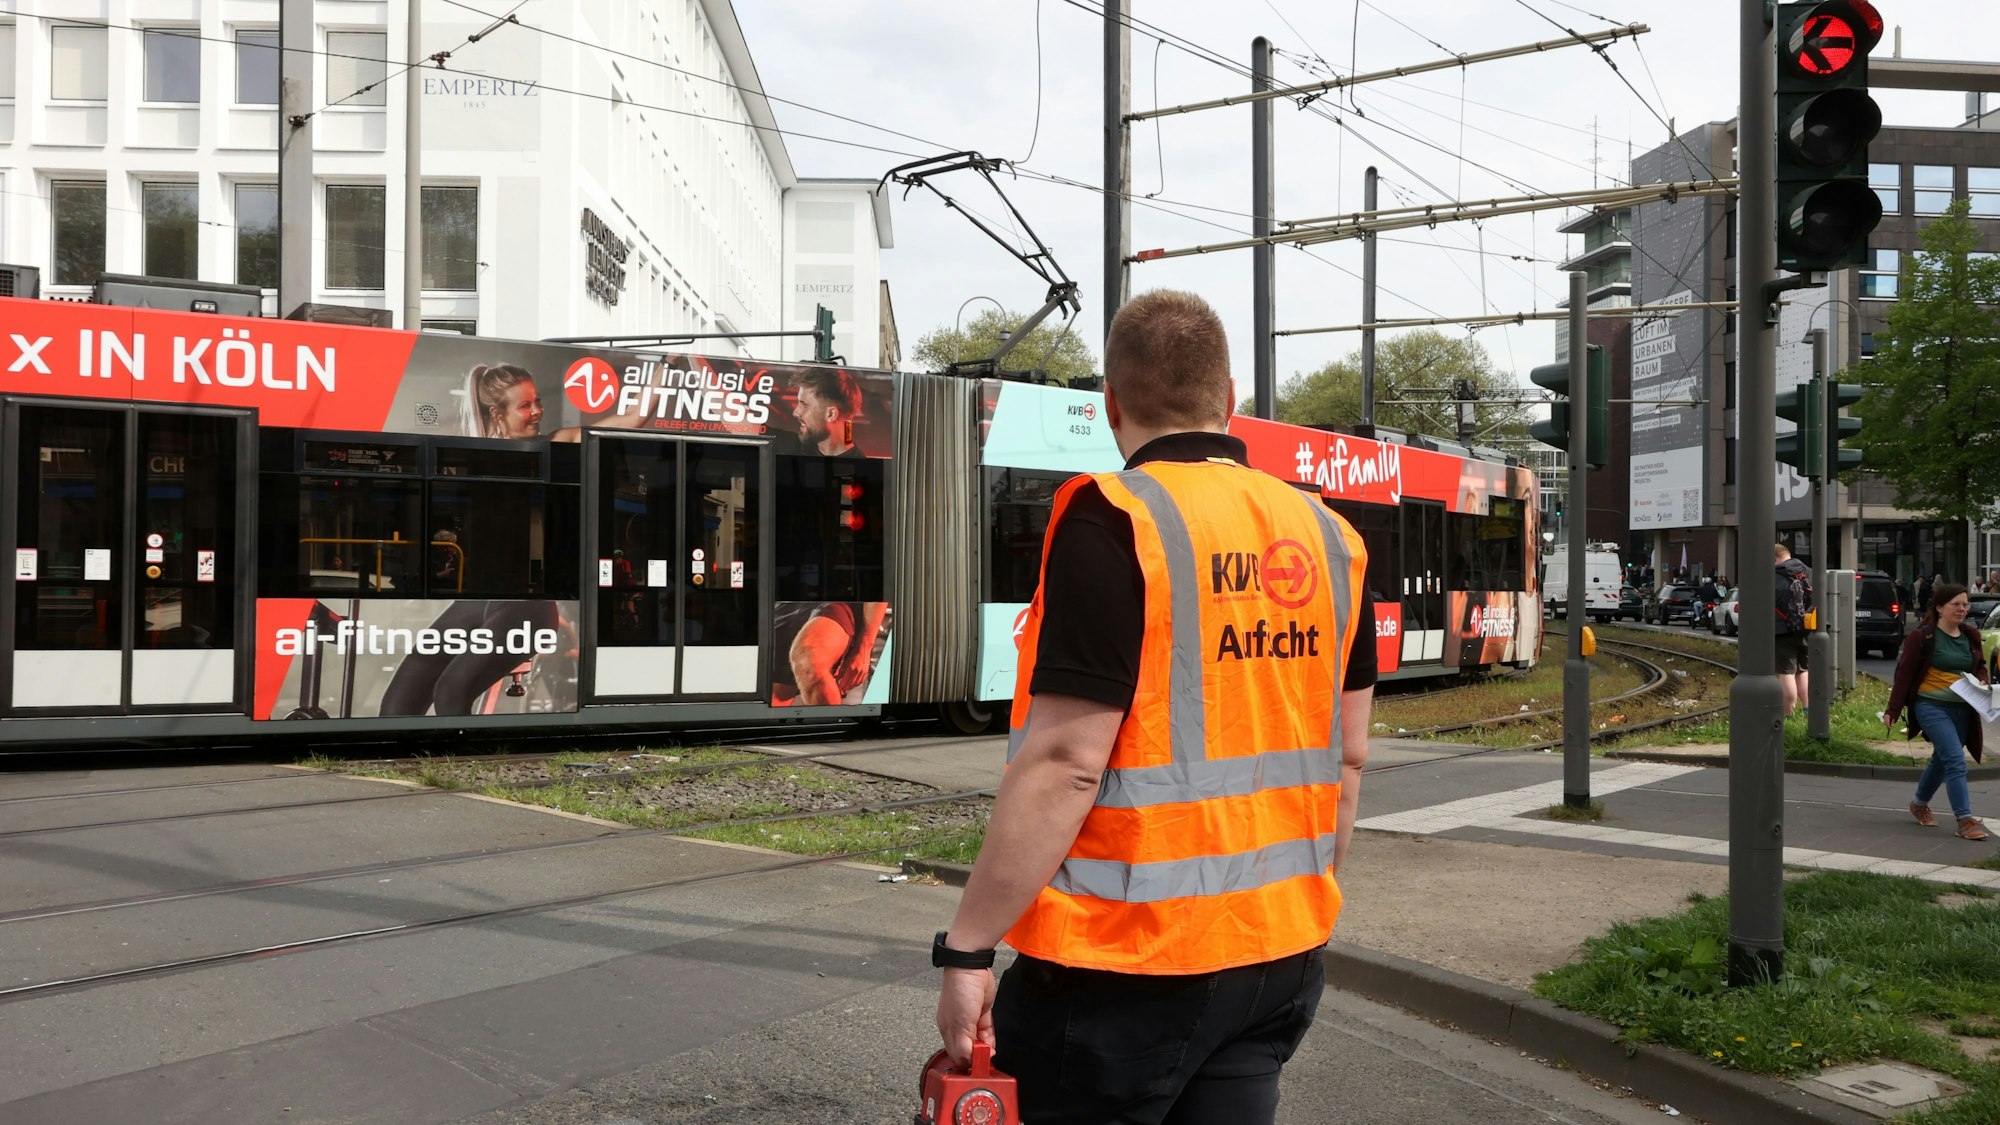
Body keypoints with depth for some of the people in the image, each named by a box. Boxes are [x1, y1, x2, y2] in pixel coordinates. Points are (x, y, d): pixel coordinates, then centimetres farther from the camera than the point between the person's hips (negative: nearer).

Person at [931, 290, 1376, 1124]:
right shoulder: (1328, 536, 5)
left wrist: (967, 946, -14)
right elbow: (1347, 755, 10)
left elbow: (1067, 765, -20)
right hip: (1285, 952, 7)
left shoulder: (1115, 524, -15)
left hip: (1130, 960, -6)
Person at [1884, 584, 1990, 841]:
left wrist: (1983, 681, -5)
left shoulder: (1970, 636, 8)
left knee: (1942, 760, 17)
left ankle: (1920, 804, 37)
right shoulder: (1922, 637, -9)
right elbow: (1904, 674, -8)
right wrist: (1892, 711, -10)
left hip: (1962, 709, 6)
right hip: (1932, 706, -6)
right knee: (1955, 759, -15)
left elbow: (1980, 666, 20)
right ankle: (1965, 820, -13)